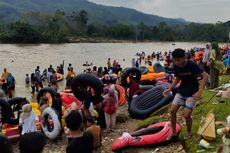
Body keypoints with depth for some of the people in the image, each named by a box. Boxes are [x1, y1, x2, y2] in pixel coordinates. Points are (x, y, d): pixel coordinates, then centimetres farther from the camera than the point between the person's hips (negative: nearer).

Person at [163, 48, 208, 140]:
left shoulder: (191, 65, -23)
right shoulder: (176, 67, -7)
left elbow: (205, 76, -27)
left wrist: (200, 91, -35)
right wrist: (170, 89, -1)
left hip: (192, 93, -5)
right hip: (181, 91, 5)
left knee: (187, 115, -7)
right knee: (172, 111, 0)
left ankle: (189, 132, 23)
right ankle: (174, 132, 18)